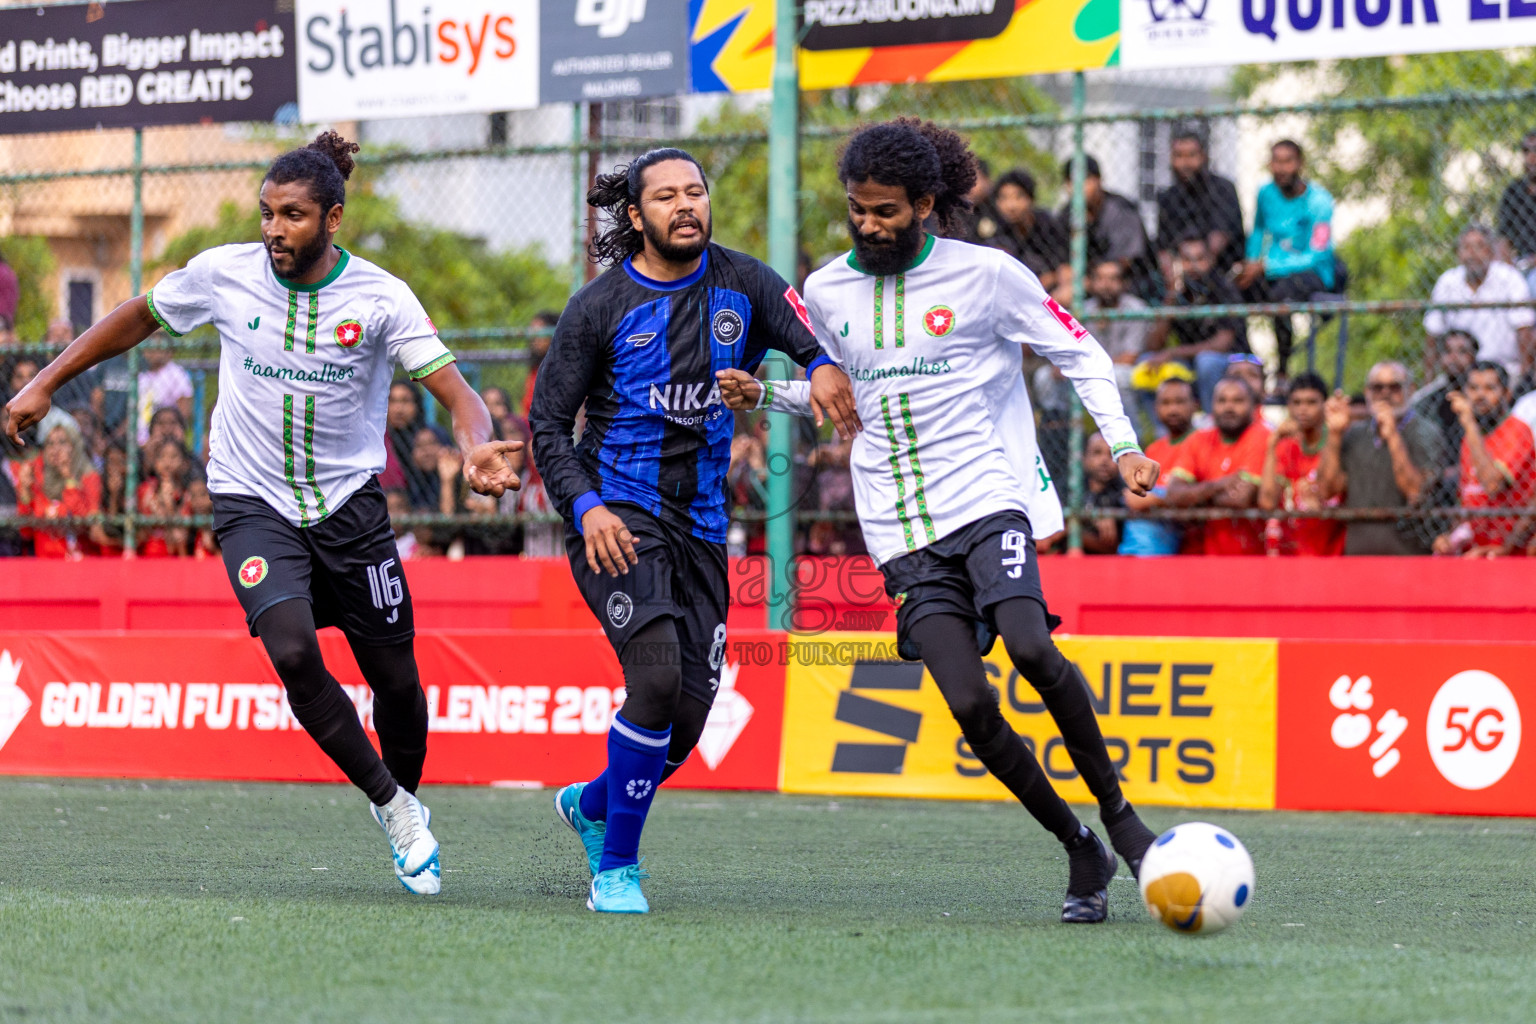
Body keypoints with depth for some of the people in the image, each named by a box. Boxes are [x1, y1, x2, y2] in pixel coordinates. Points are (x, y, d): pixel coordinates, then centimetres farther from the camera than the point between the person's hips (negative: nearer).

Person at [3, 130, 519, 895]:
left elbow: (454, 389, -16)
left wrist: (477, 447, -38)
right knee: (292, 652, -23)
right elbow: (137, 319, 9)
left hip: (350, 503, 0)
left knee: (394, 677, 4)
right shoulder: (223, 274, -7)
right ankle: (388, 802, -3)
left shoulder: (380, 298, -11)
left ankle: (406, 796, 35)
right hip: (254, 505, 0)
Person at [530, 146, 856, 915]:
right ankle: (616, 867, -11)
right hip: (615, 518, -4)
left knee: (688, 717, 4)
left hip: (701, 525, 4)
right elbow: (547, 422, -1)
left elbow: (814, 334, 0)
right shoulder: (601, 306, -4)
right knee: (657, 673, -25)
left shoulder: (741, 285, 4)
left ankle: (590, 804, 37)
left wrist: (825, 367, -25)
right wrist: (586, 508, -16)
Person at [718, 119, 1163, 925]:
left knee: (1028, 646, -28)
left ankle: (1115, 808, -8)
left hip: (988, 496, -3)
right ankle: (1080, 851, 4)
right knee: (969, 707, -13)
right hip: (902, 529, 3)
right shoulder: (826, 292, 9)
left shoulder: (986, 275, -2)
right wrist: (763, 394, 7)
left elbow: (1078, 353, 6)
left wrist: (1122, 444, -5)